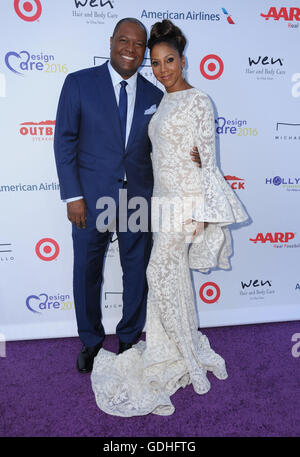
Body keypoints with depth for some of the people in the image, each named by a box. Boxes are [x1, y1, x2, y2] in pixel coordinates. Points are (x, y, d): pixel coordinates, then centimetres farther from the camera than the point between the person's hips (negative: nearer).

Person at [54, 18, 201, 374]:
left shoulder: (153, 96, 7)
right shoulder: (79, 83, -1)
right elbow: (65, 141, -4)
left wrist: (187, 158, -12)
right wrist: (73, 196, -10)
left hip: (138, 197, 3)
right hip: (92, 197, -2)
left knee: (137, 271, 12)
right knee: (86, 271, 10)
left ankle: (129, 338, 35)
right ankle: (90, 341, 33)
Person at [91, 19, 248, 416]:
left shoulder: (197, 101, -8)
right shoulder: (163, 103, 16)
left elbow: (207, 158, -12)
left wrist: (201, 210, -16)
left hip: (187, 199, -8)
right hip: (165, 198, 8)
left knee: (162, 272, -8)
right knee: (174, 274, 12)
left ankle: (183, 355, 10)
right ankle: (187, 350, 28)